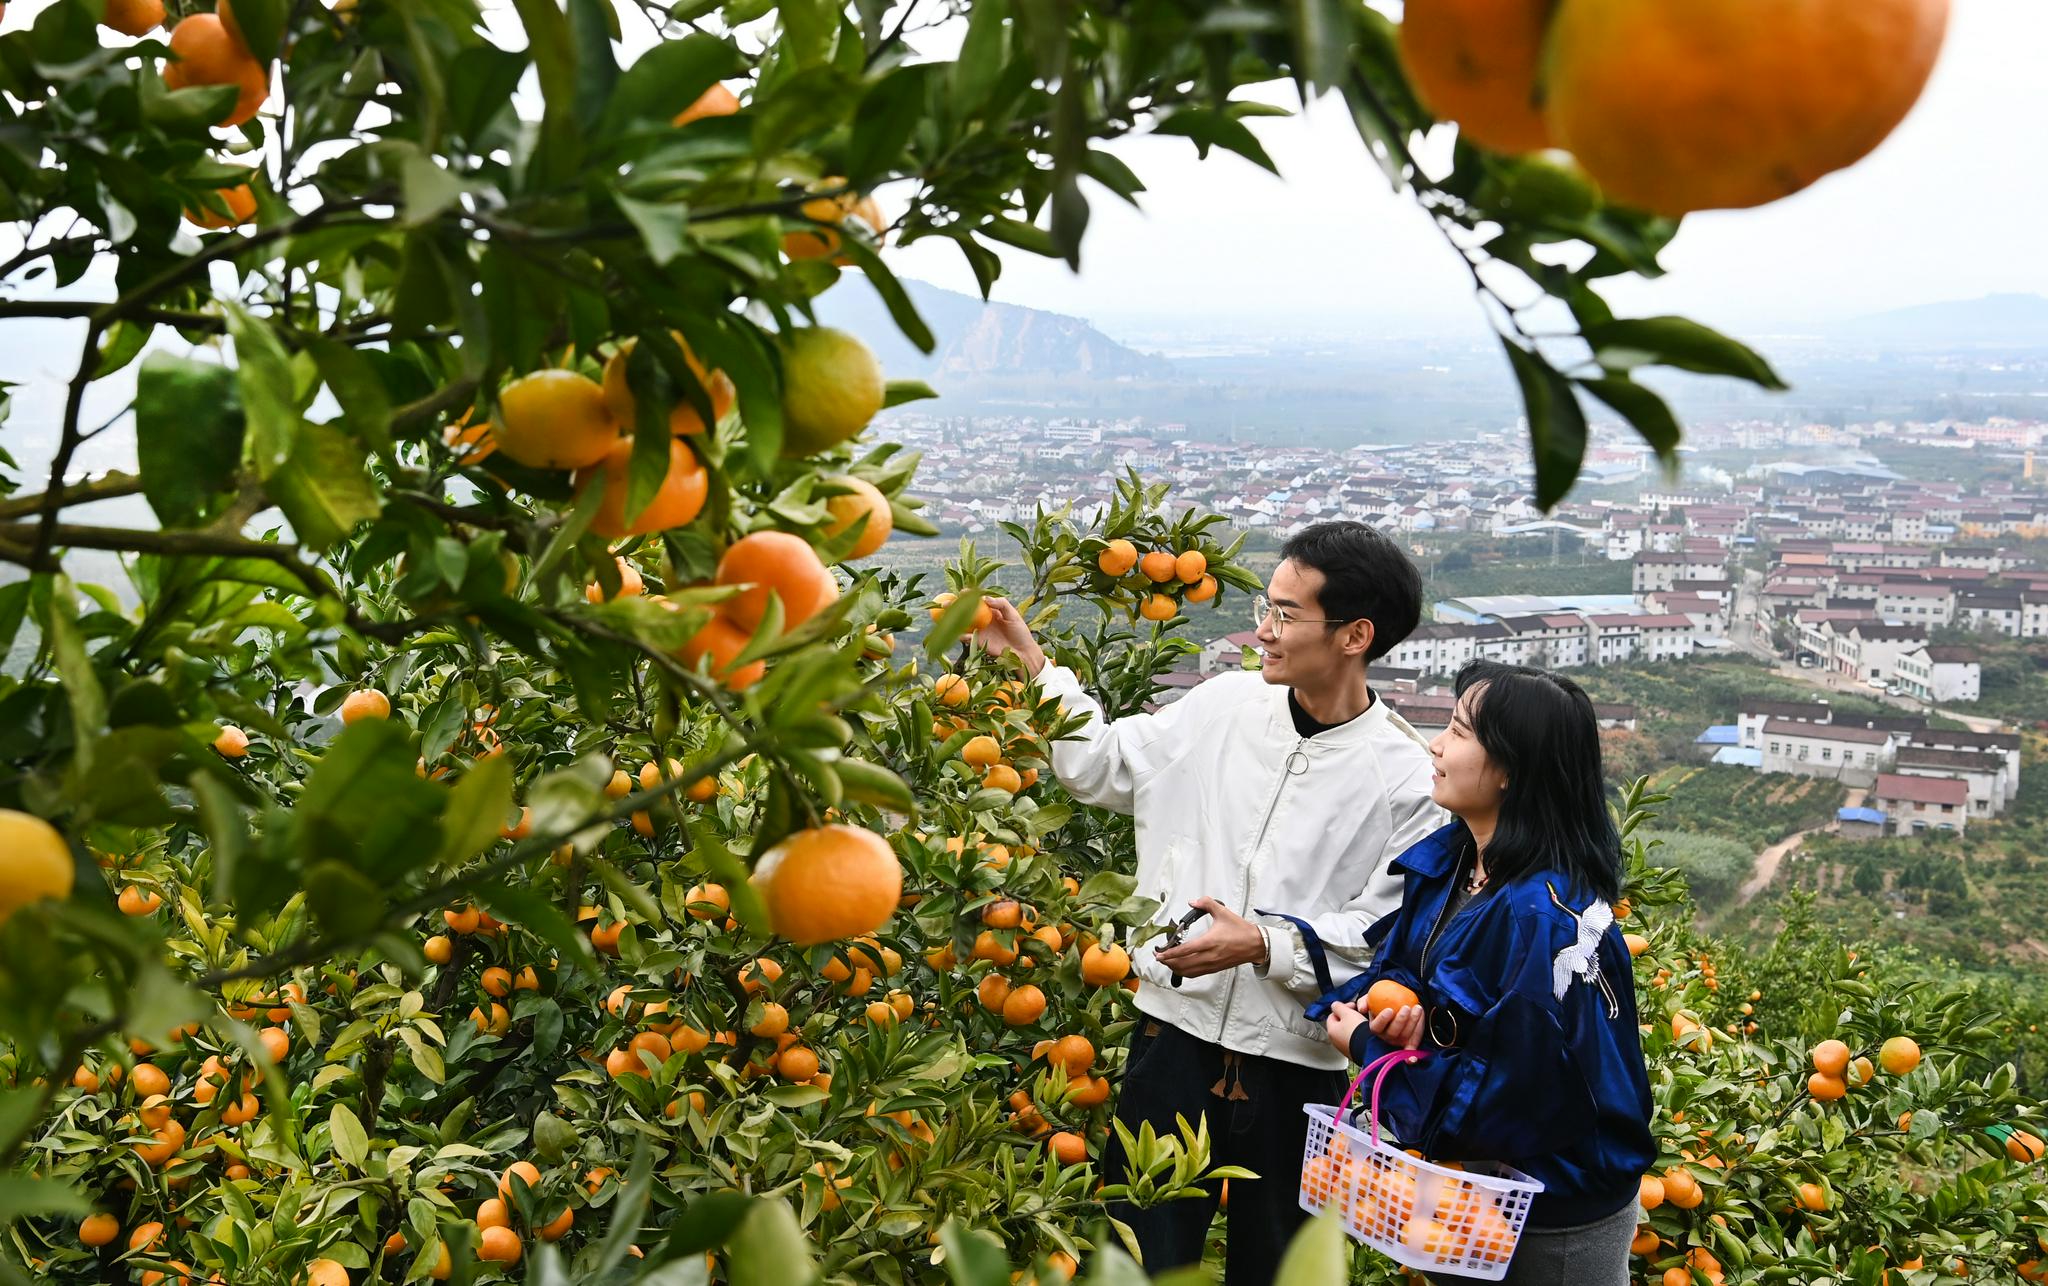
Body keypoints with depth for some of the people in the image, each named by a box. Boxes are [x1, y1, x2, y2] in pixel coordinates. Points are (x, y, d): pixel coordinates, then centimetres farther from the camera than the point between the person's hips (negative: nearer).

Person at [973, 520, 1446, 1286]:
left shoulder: (1406, 780, -11)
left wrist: (1264, 943, -20)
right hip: (1177, 1030, 2)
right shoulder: (1227, 705, -1)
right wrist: (1033, 665, 5)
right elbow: (1106, 768, 10)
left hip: (1298, 1064, -2)